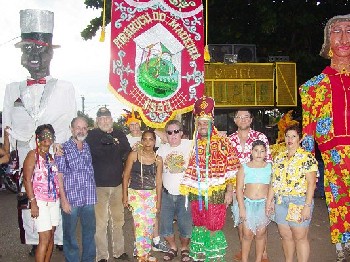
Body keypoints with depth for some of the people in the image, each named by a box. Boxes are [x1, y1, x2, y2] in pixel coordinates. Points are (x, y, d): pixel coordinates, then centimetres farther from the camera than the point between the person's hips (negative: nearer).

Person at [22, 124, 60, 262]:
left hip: (54, 201, 6)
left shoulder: (51, 156, 13)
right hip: (40, 202, -6)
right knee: (45, 238, -8)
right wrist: (33, 202, -17)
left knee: (51, 236, 9)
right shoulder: (33, 154, -5)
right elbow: (27, 179, -12)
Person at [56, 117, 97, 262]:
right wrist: (63, 200, -12)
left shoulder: (88, 147, 9)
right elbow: (59, 176, -7)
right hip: (71, 199, -5)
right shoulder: (63, 149, -5)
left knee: (90, 231, 14)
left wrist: (93, 195, 10)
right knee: (70, 234, 5)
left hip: (89, 199, 5)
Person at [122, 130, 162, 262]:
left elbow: (158, 181, 4)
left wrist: (158, 200, 4)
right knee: (140, 224, -7)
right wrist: (125, 195, -3)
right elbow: (126, 176, 0)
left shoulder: (158, 159, 2)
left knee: (149, 225, 6)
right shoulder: (133, 155, -4)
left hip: (151, 195, 3)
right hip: (135, 194, -2)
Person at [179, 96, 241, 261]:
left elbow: (231, 170, -5)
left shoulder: (222, 143, -4)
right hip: (196, 194, 4)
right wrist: (186, 191, 9)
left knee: (214, 228, 0)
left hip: (216, 194, -4)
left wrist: (229, 191, -10)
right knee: (199, 227, 15)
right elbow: (189, 171, 11)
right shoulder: (193, 144, 6)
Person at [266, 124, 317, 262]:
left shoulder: (307, 157, -6)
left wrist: (307, 206, -15)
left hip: (299, 201, -5)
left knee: (300, 237, 0)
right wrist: (270, 200, 9)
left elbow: (311, 183, -11)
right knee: (285, 235, 13)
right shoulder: (279, 157, 11)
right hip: (280, 201, 6)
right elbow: (273, 181, 13)